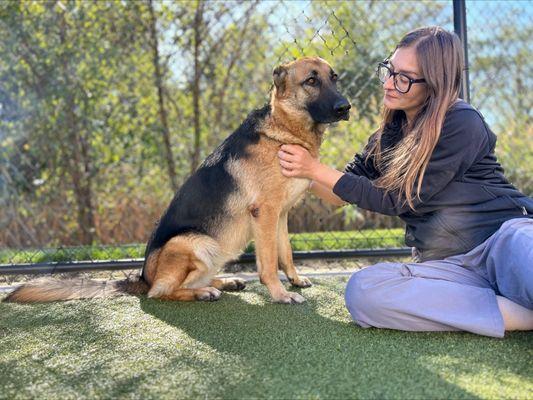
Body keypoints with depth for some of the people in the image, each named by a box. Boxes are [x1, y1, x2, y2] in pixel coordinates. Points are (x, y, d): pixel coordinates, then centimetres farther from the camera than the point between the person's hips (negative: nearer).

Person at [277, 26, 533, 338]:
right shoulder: (389, 136, 13)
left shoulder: (462, 124, -8)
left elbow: (397, 200, -8)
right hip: (447, 266, 8)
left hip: (505, 237, -7)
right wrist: (303, 172, 3)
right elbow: (340, 195, 22)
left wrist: (316, 169, -6)